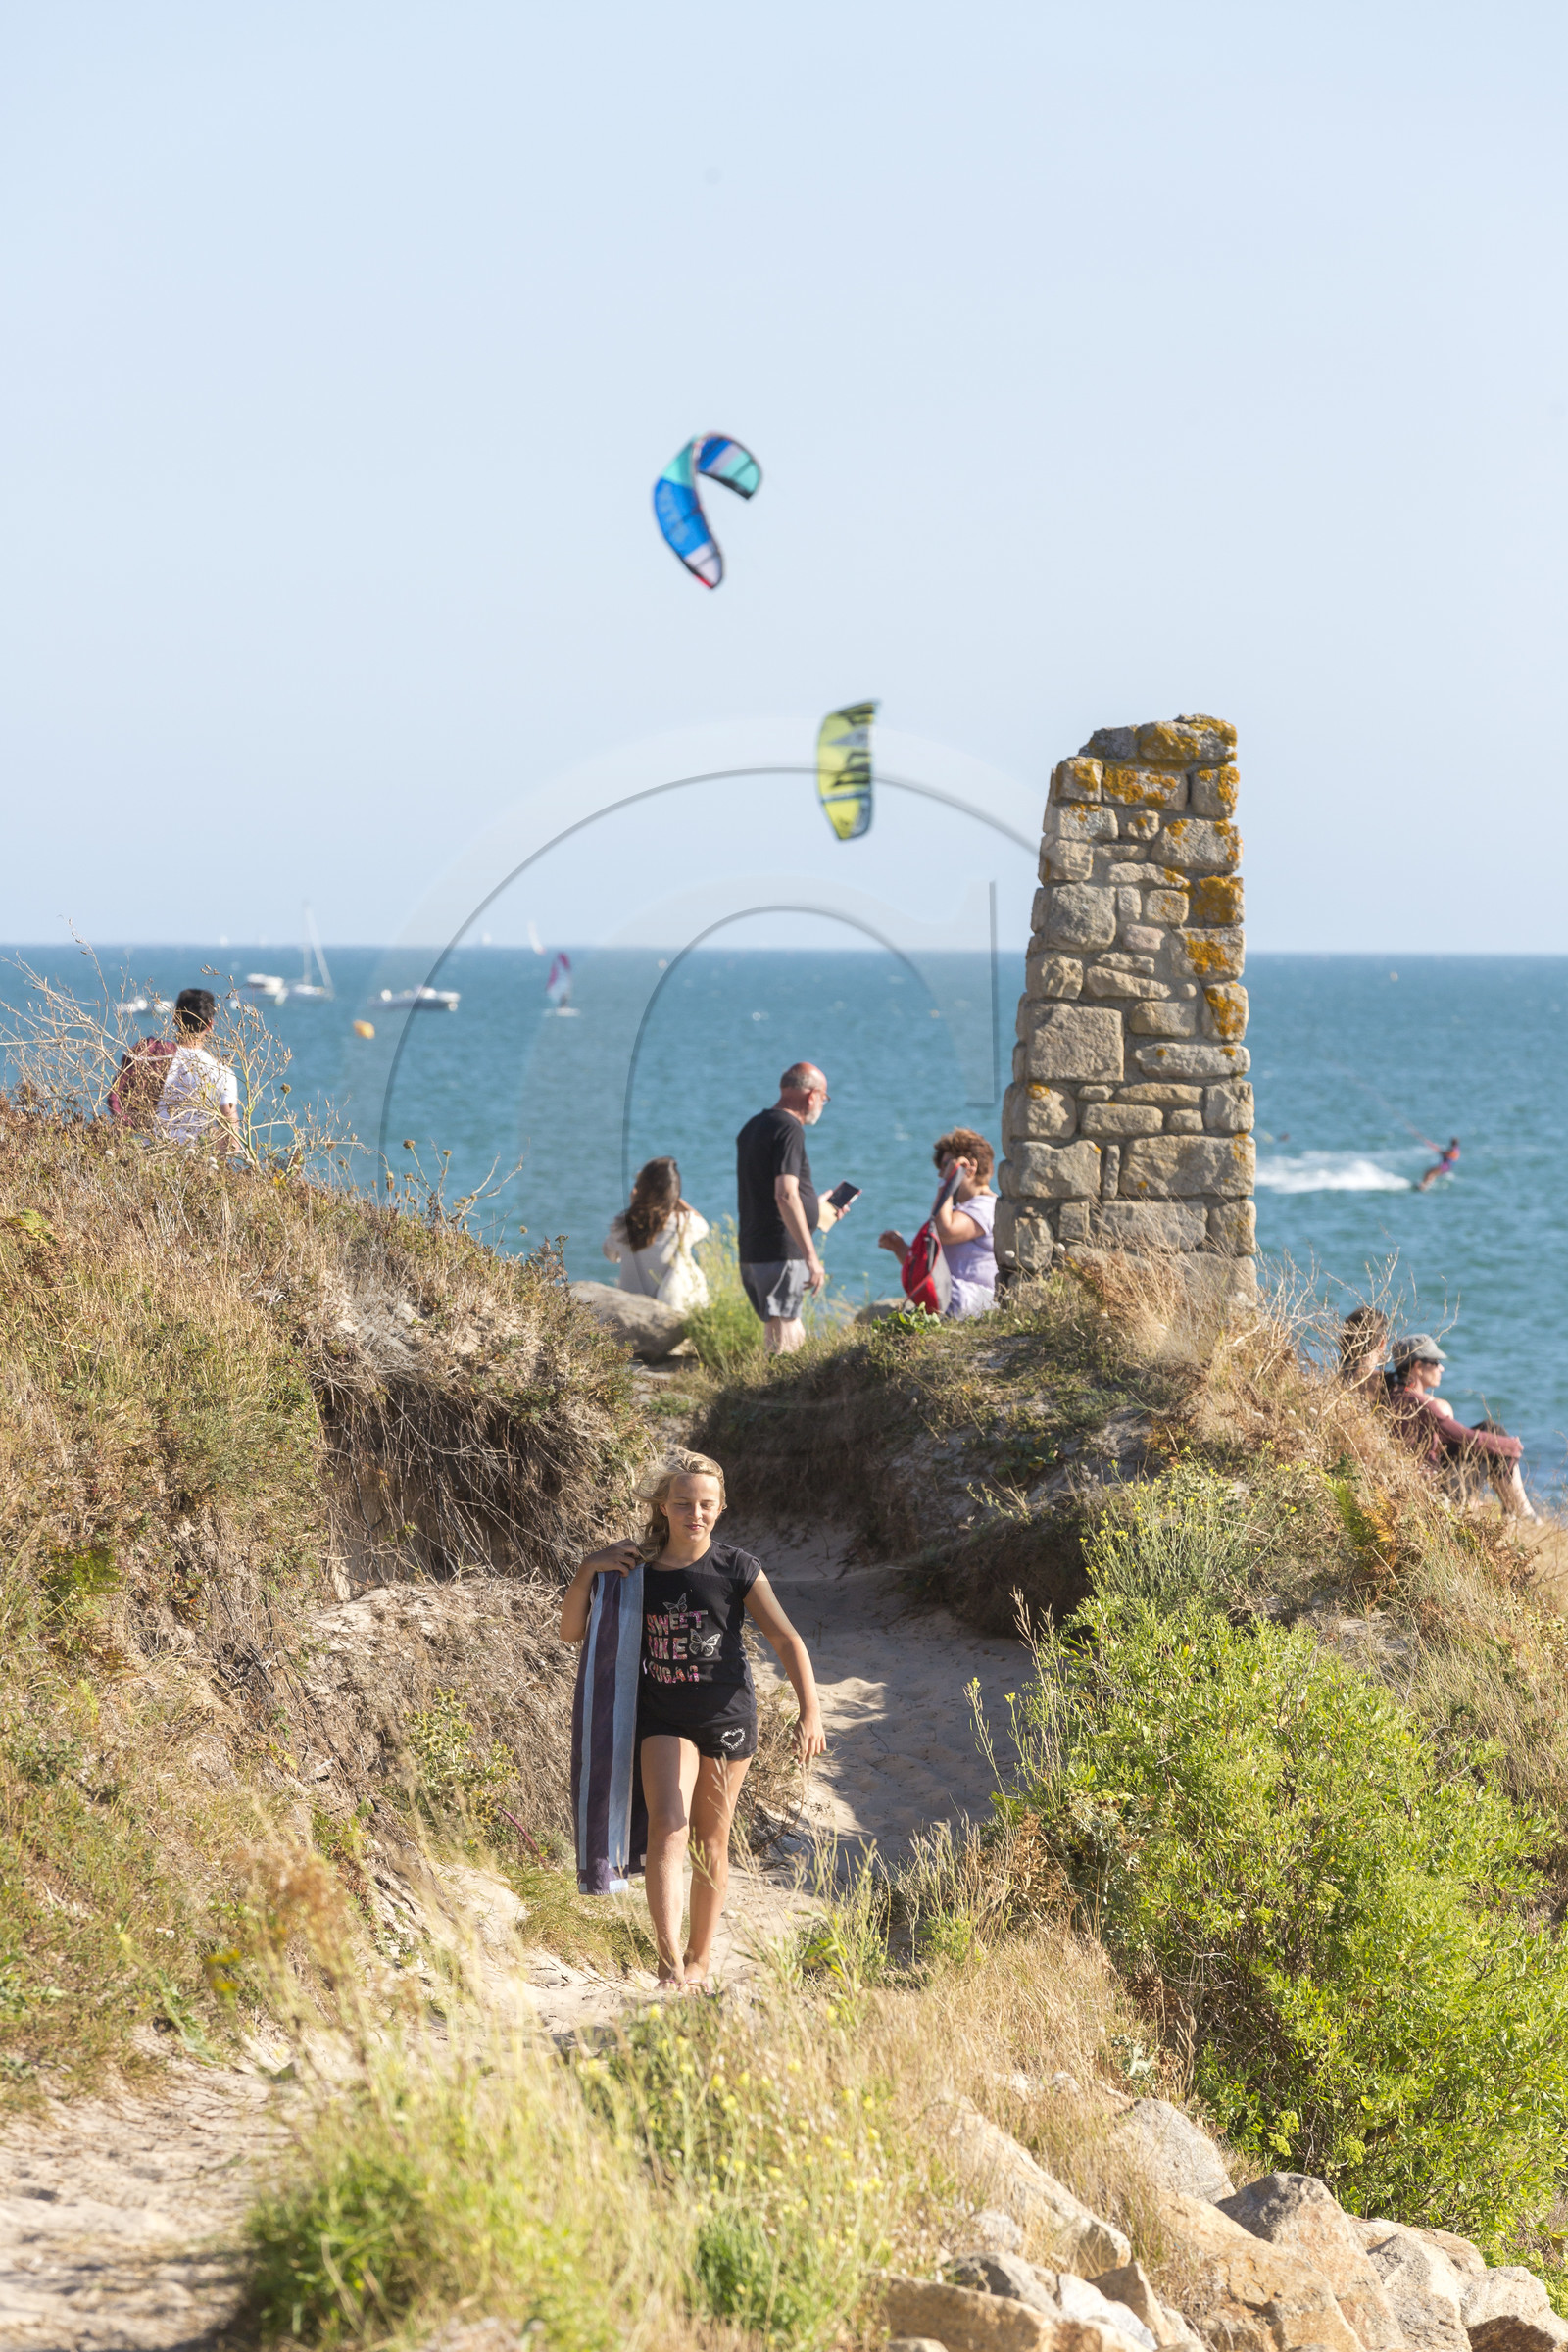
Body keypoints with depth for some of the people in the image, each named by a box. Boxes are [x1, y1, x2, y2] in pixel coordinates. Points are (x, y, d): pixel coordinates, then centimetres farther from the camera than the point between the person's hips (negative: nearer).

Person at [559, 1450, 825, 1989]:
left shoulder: (736, 1569, -4)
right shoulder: (636, 1571, 1)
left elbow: (786, 1640, -5)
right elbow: (572, 1632, 5)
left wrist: (810, 1713, -15)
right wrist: (587, 1572, -10)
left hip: (726, 1716, 0)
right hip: (663, 1718, 0)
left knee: (711, 1841, 8)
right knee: (668, 1827, -18)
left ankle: (700, 1958, 24)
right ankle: (669, 1960, -26)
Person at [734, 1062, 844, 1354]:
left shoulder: (752, 1127, 19)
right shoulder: (789, 1129, -11)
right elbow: (785, 1195, -22)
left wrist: (822, 1210, 38)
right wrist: (811, 1256, -23)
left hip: (752, 1252, 9)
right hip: (781, 1253, -9)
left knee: (793, 1338, 14)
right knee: (785, 1341, -11)